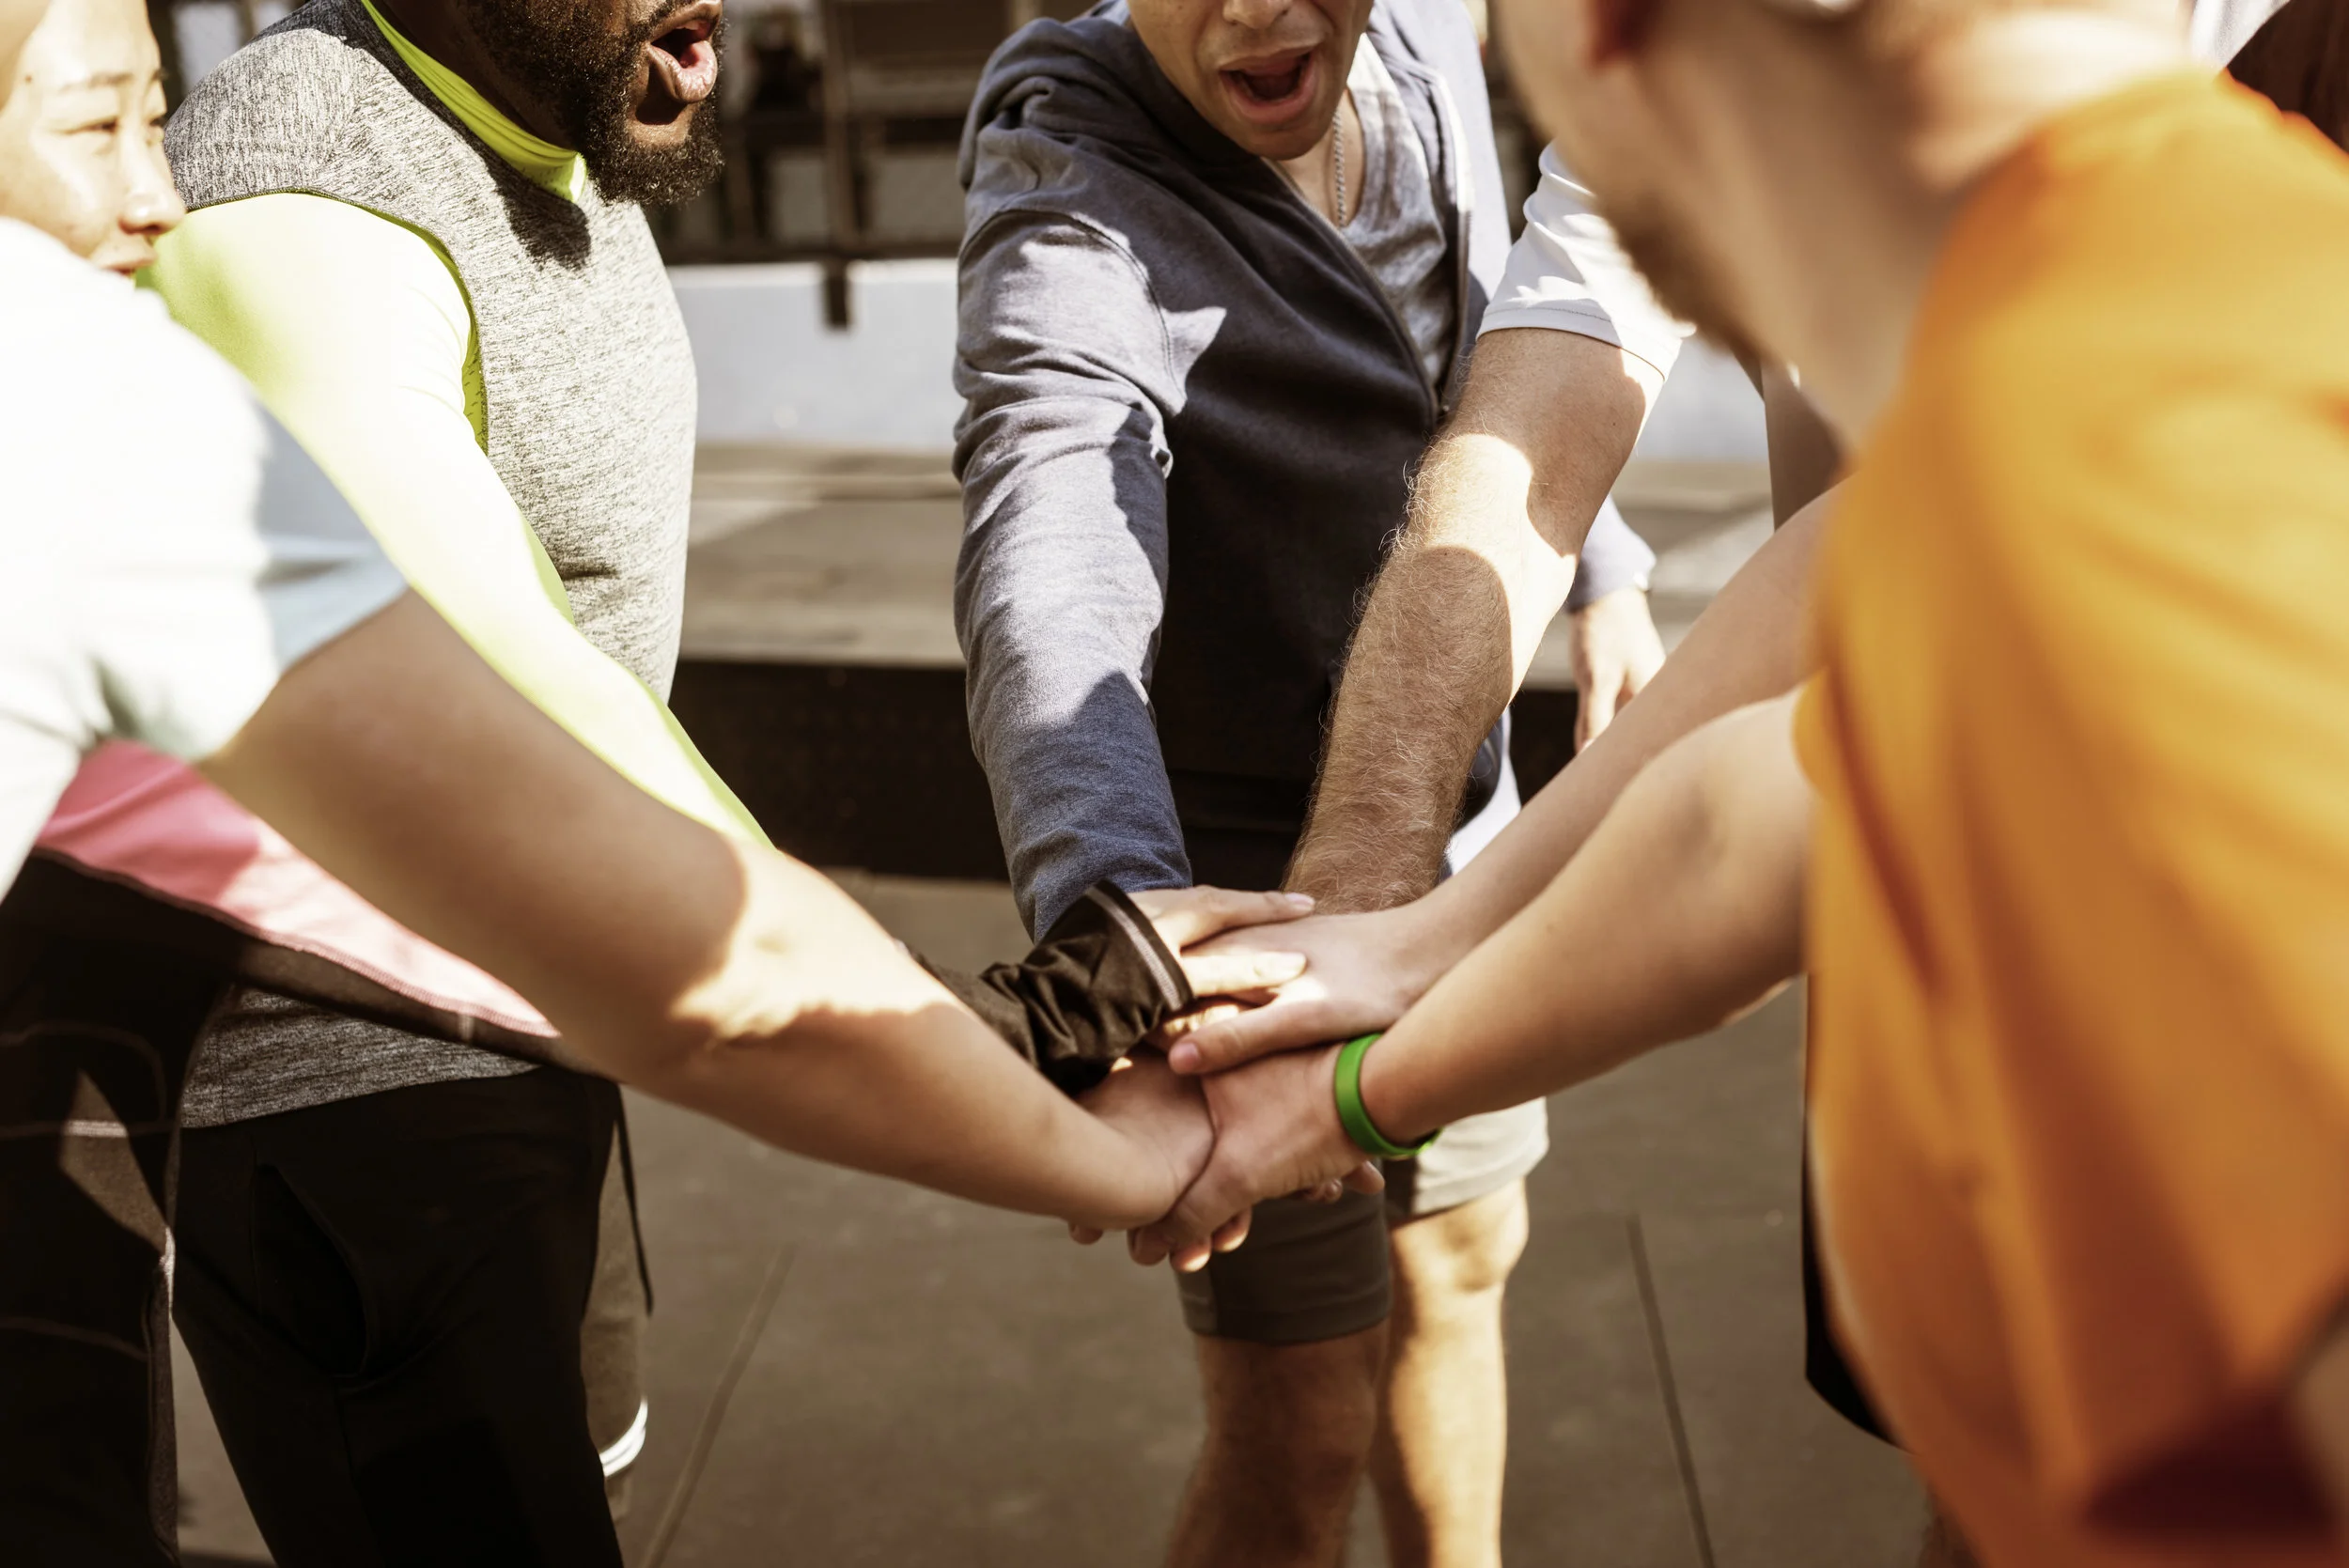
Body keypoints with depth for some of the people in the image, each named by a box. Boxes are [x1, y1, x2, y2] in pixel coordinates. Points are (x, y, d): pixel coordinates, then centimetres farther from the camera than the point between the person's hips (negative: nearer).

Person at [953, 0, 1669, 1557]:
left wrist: (1605, 571, 20)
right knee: (1303, 1437, 2)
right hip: (1242, 892, -7)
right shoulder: (1072, 200, -25)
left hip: (1454, 845, 7)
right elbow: (1052, 579, -44)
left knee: (1464, 1258, 25)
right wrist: (1112, 917, -61)